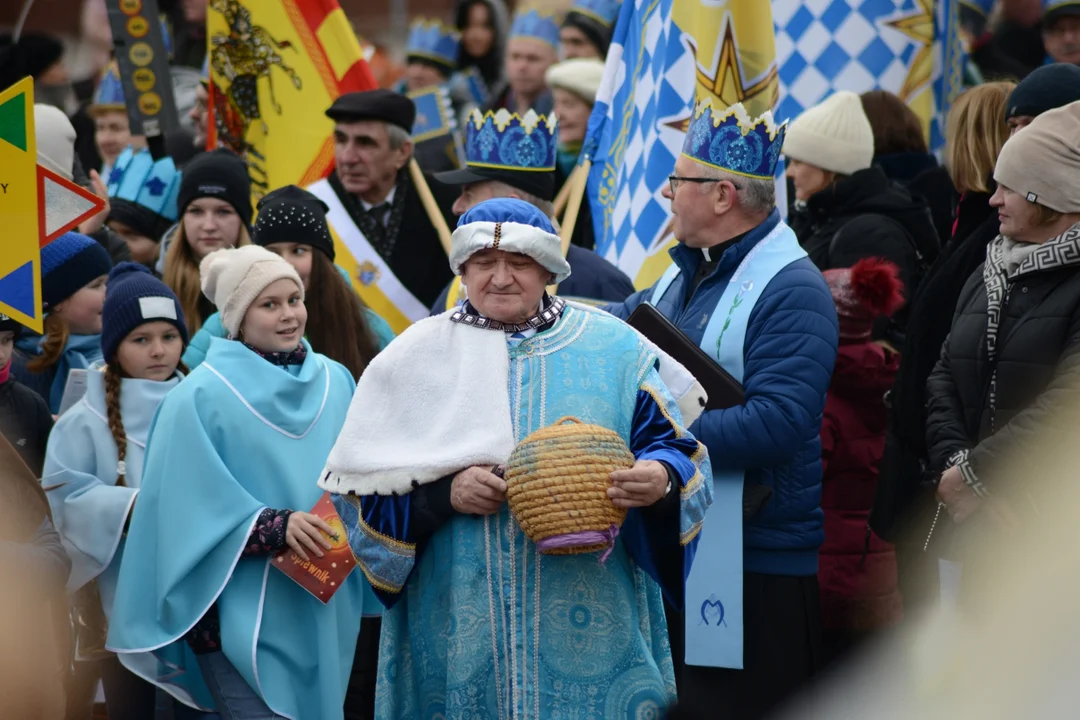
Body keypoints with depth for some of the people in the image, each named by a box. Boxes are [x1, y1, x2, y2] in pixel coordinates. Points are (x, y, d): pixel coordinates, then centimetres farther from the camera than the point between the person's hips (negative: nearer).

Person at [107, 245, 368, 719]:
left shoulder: (335, 382, 8)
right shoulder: (201, 396, -7)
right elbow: (194, 505, -11)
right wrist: (276, 526, -23)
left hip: (326, 610, 5)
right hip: (242, 608, -5)